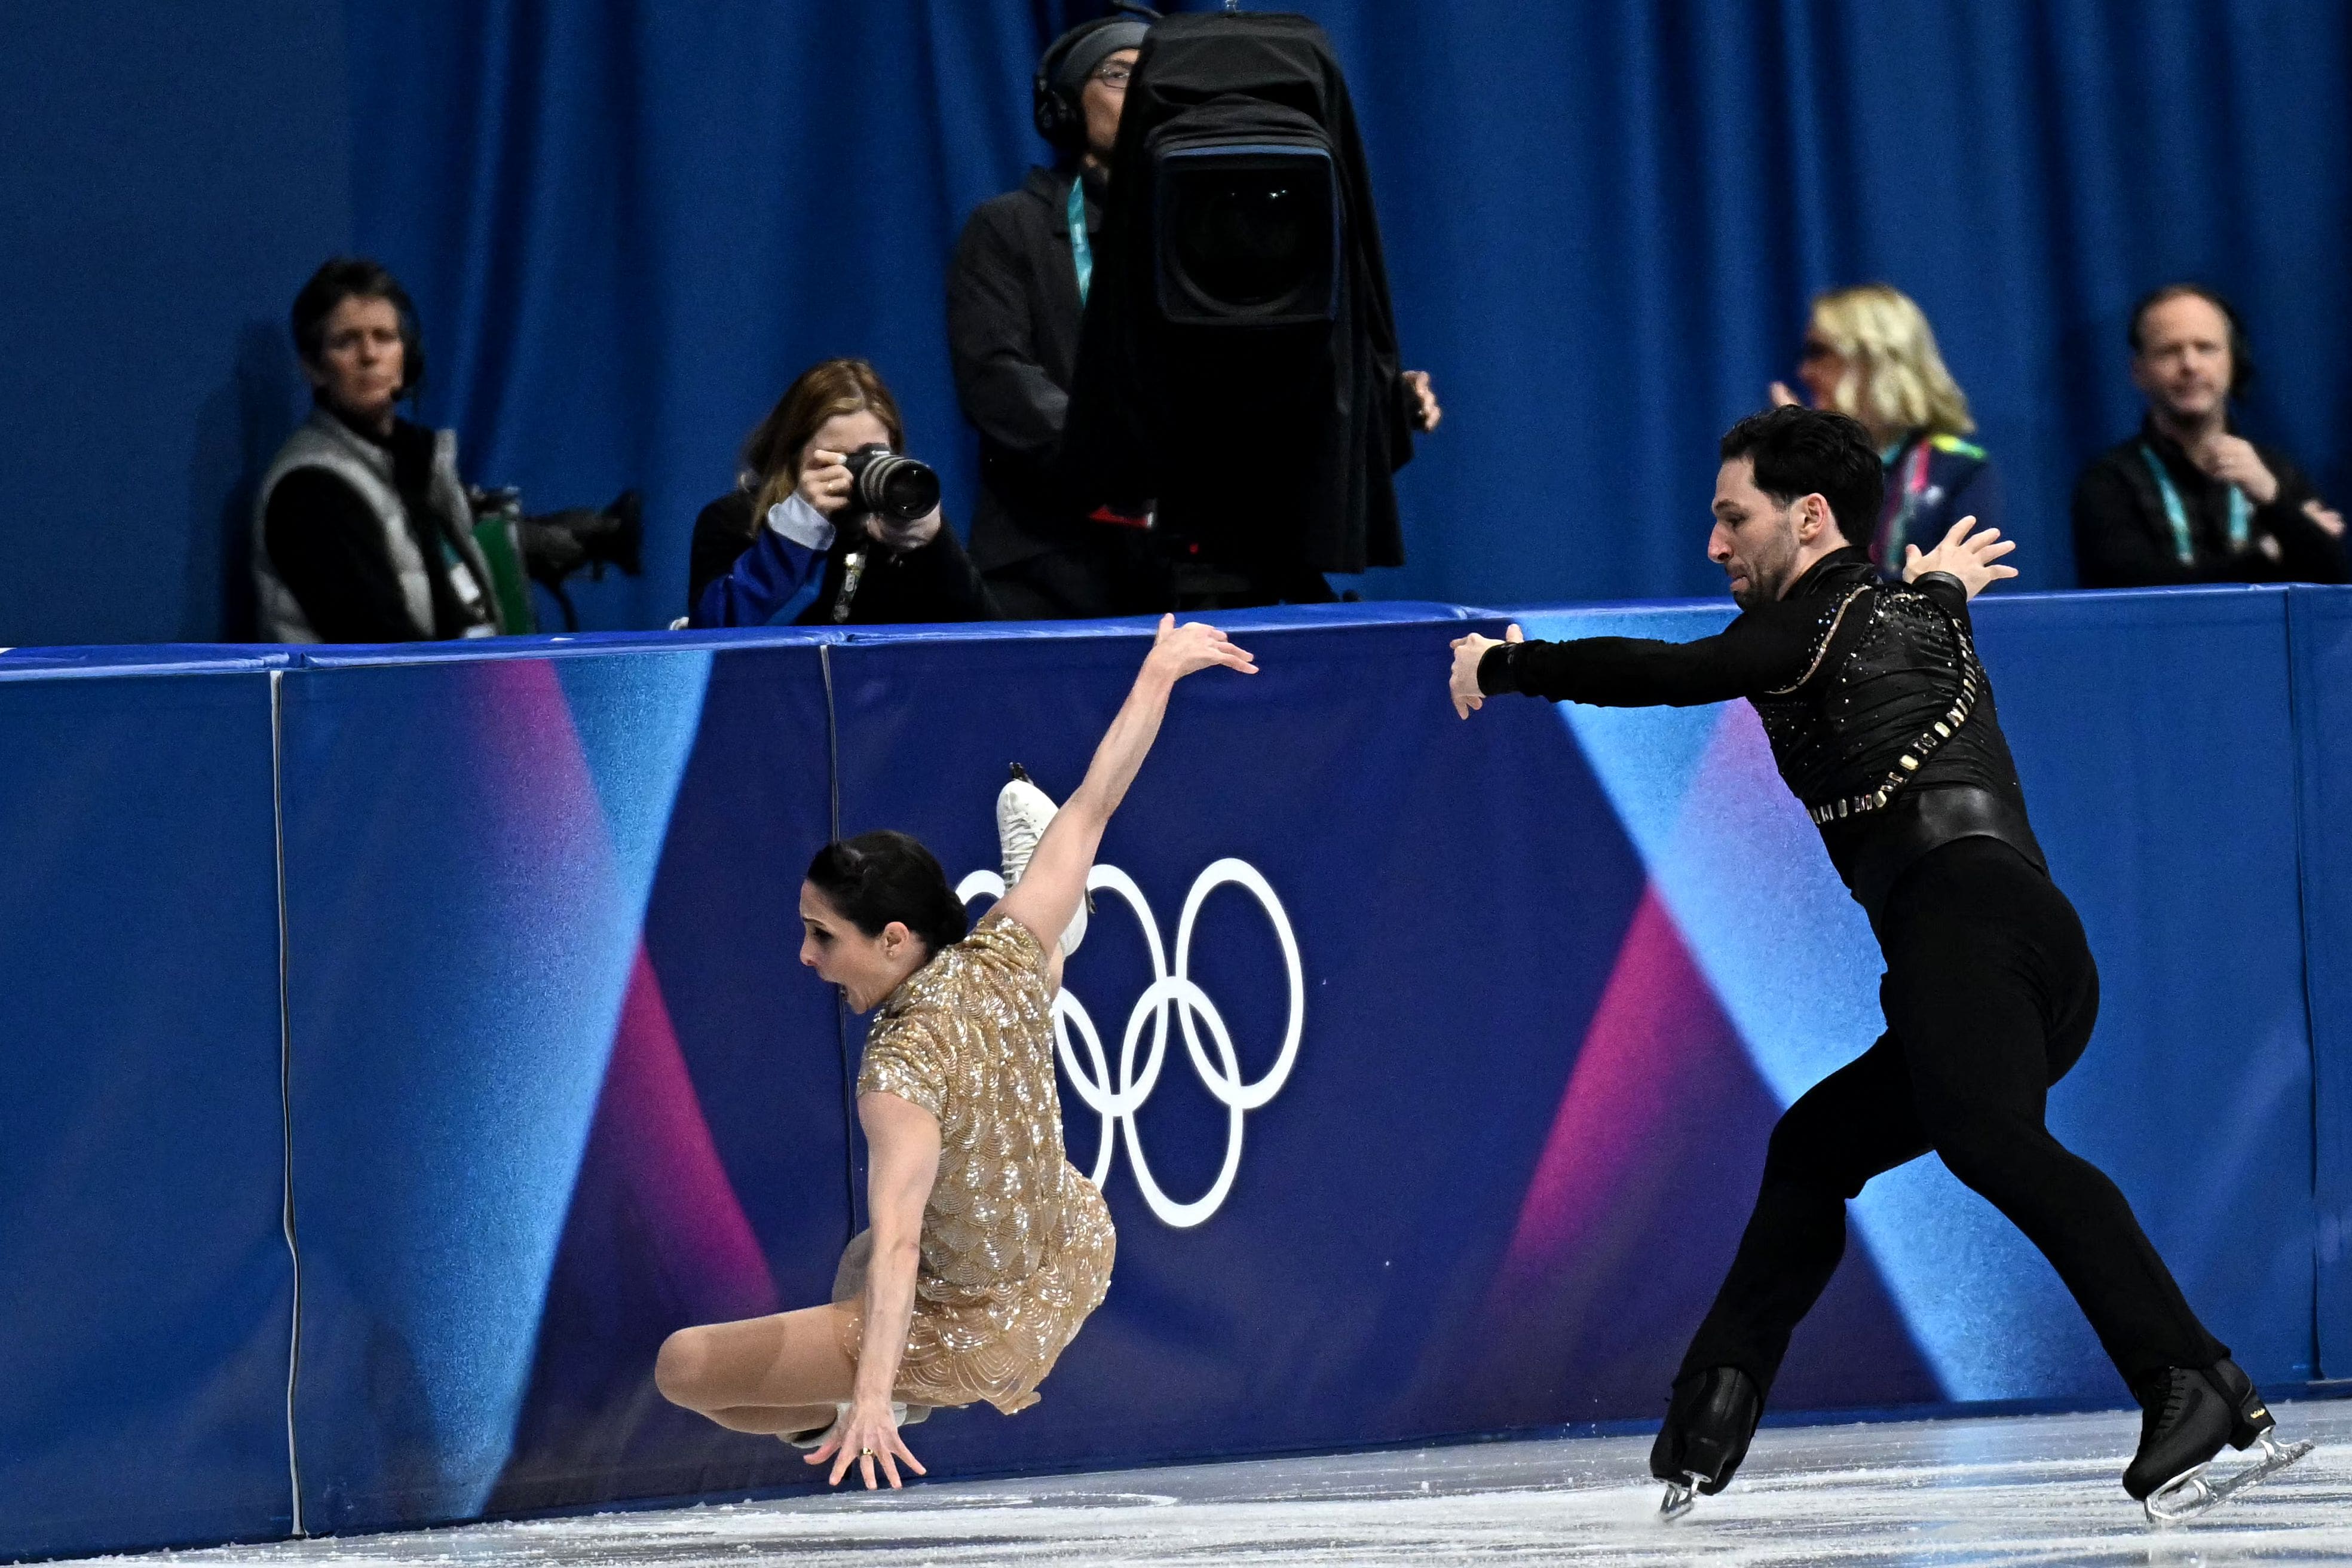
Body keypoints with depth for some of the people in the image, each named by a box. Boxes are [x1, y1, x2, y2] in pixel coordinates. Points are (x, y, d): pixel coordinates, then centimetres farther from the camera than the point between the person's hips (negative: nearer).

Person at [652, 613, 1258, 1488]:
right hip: (1081, 1259, 6)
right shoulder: (1003, 959, -16)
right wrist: (1158, 673, 5)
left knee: (682, 1366, 0)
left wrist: (870, 1397, -53)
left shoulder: (901, 1070, -33)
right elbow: (1093, 804, -6)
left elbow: (897, 1241, -44)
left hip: (978, 1341, -6)